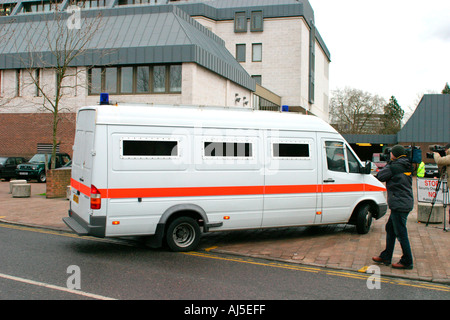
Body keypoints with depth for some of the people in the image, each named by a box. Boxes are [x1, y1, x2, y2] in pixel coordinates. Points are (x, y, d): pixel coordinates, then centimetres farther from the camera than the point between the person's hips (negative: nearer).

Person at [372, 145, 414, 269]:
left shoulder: (395, 167, -15)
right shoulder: (406, 167, 12)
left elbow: (380, 176, -5)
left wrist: (388, 164, 6)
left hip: (399, 204, -10)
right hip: (405, 203, 10)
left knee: (401, 233, -3)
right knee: (390, 228, 17)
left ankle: (407, 262, 5)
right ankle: (386, 257, 24)